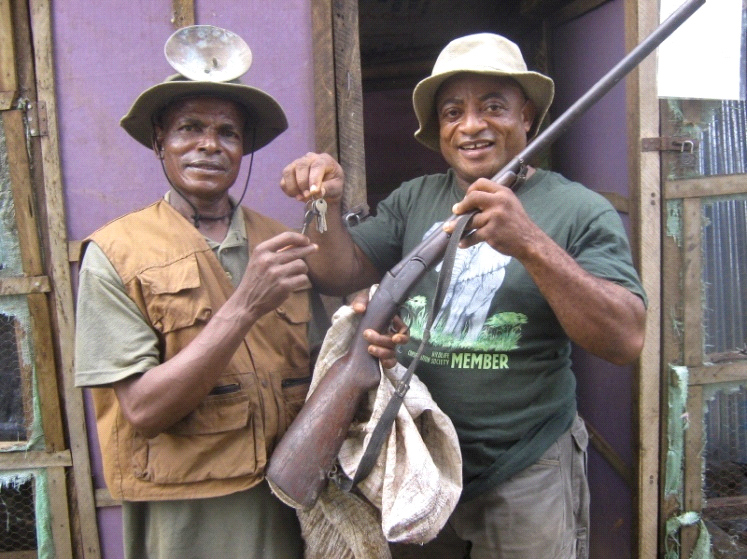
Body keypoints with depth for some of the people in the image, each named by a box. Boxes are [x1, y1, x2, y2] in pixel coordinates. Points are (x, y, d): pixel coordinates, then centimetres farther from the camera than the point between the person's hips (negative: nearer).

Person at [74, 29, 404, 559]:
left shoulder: (282, 244, 3)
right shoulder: (116, 253, -8)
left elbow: (316, 375, 7)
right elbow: (143, 409, -15)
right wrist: (246, 305, -25)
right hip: (185, 515, -3)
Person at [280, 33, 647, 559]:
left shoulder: (582, 212, -10)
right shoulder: (413, 200, 3)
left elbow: (626, 340, -20)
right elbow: (341, 274, -1)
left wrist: (530, 244, -32)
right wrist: (327, 205, -19)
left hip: (528, 476, -3)